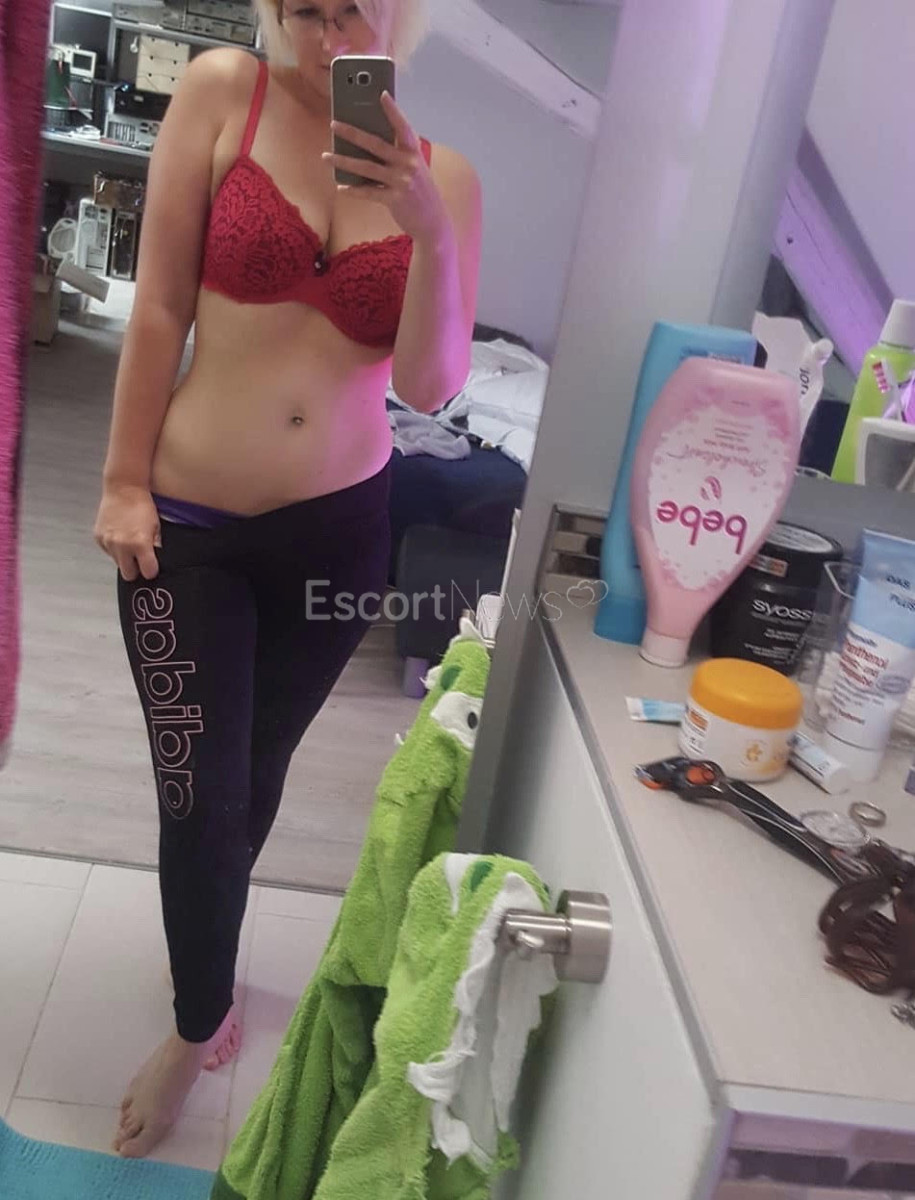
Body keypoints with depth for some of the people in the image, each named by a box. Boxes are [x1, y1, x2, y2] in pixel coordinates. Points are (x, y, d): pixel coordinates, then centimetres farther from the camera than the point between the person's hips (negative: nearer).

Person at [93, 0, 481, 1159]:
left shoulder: (444, 174, 1)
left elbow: (430, 386, -8)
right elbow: (159, 305, -4)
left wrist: (432, 232, -22)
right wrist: (122, 481, -5)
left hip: (339, 529, 2)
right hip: (189, 522, -1)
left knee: (255, 775, 17)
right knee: (200, 792, 2)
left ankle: (201, 954, 49)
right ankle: (199, 1024, 32)